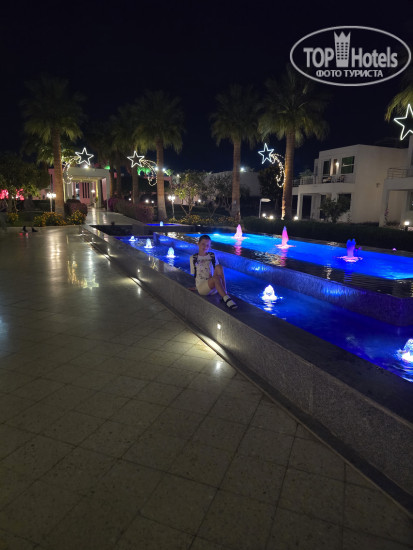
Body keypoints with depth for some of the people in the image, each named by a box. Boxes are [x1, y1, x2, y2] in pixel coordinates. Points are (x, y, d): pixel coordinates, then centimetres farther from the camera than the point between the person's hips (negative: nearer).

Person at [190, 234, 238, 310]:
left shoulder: (212, 256, 15)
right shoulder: (193, 258, 9)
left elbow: (217, 270, 17)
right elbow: (194, 274, 11)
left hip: (214, 288, 3)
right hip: (201, 287, -3)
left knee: (219, 267, -25)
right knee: (216, 278, -35)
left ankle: (224, 293, -31)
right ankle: (226, 298, -38)